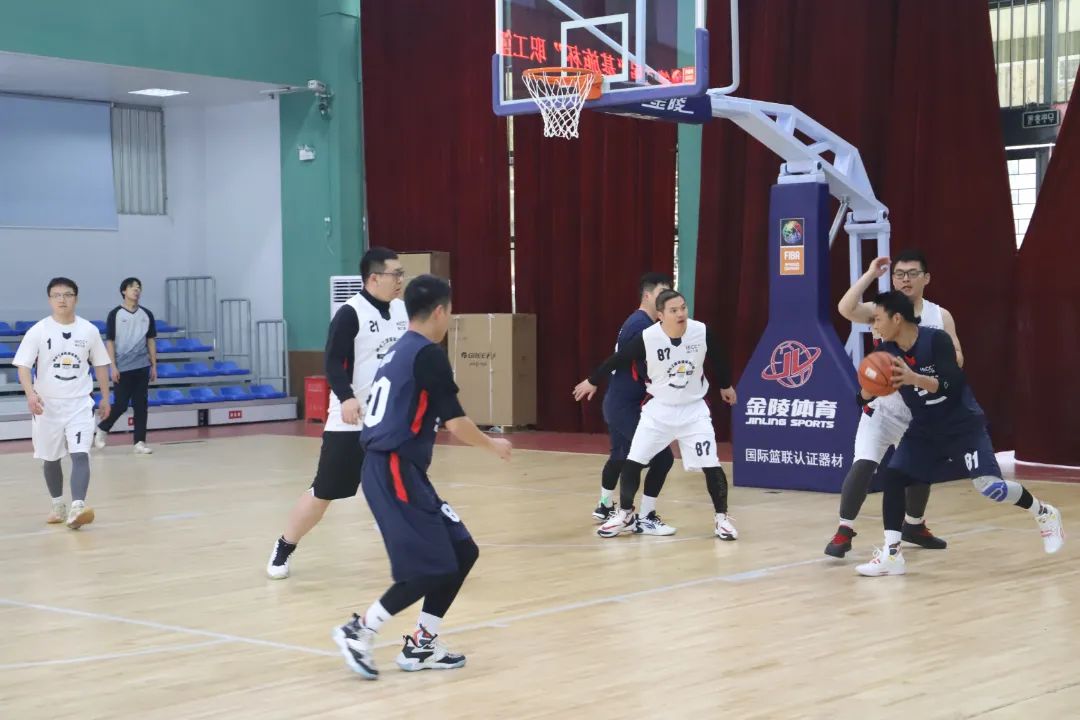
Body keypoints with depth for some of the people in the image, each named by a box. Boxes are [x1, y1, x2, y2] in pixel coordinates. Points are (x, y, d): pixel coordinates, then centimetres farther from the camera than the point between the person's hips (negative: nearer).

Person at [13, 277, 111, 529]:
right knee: (51, 458, 13)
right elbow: (23, 365, -9)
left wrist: (105, 398, 12)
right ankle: (58, 506, 31)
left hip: (80, 403, 0)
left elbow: (100, 364, 11)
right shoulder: (38, 331, -6)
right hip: (47, 404, 0)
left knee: (80, 455, -17)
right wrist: (30, 393, -25)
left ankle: (77, 508, -26)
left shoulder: (89, 330, 0)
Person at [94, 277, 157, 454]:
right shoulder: (115, 314, -3)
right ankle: (102, 429, 24)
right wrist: (113, 367, -9)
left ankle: (139, 442, 6)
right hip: (122, 368, -3)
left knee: (141, 405, 1)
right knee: (121, 405, -1)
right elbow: (110, 342, -3)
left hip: (142, 367, 3)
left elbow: (151, 341, 11)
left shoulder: (146, 315, 7)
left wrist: (154, 366, 7)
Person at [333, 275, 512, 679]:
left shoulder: (401, 351, 17)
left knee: (462, 553, 9)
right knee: (432, 567, -8)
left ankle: (421, 646, 14)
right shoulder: (428, 354, -11)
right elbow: (455, 422, -12)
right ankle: (358, 631, -1)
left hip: (395, 469, 9)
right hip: (395, 472, -9)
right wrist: (492, 445, 4)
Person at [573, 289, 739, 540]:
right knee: (632, 462, -2)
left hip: (693, 409, 0)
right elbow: (618, 359, -5)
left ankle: (721, 517, 12)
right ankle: (625, 515, 17)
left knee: (711, 465, -6)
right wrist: (592, 381, 8)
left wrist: (726, 385, 21)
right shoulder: (647, 338, -20)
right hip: (658, 409, 0)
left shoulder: (702, 332, -16)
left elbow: (717, 359, 5)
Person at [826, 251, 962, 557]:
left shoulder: (940, 316, 0)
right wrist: (870, 274, -24)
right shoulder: (881, 311, -8)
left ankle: (914, 526, 40)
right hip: (883, 405, -4)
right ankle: (845, 531, -8)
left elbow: (956, 360, -3)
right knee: (863, 465, -18)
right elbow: (845, 308, -28)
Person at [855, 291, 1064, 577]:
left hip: (962, 425, -5)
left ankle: (1044, 514, 16)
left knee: (989, 486, -12)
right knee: (892, 476, -11)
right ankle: (891, 554, -7)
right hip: (924, 430, 5)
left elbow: (953, 386, -30)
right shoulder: (887, 351, -7)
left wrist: (914, 378, -45)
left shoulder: (936, 339, -22)